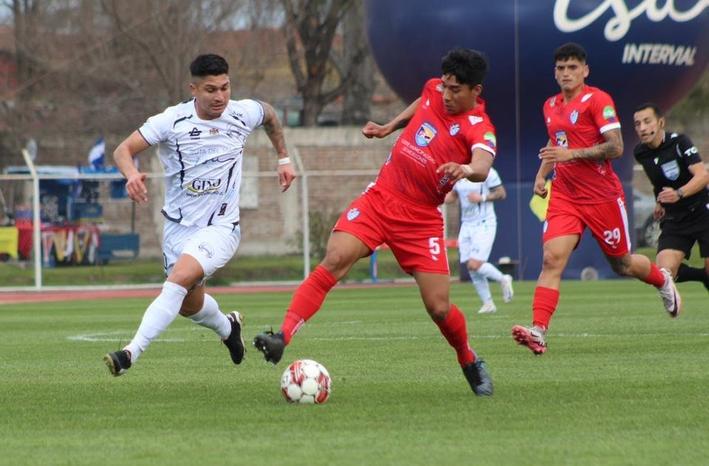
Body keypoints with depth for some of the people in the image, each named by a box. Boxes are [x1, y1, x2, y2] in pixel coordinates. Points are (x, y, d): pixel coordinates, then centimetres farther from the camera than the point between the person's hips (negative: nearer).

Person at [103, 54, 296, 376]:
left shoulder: (244, 113, -6)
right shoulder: (172, 121, -14)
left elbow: (270, 116, 19)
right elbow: (123, 150, -16)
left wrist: (283, 159, 23)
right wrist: (131, 174, -37)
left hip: (220, 227, -2)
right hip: (178, 226, 2)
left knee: (179, 280, -27)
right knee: (190, 306, 17)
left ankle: (131, 354, -30)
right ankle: (227, 327, 52)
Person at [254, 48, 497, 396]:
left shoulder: (479, 130, -15)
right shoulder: (435, 90, 3)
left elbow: (482, 166, -38)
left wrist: (467, 169, -59)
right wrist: (389, 127, 23)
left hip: (421, 220, -3)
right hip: (379, 197, 3)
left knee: (439, 308, -6)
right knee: (335, 260, -21)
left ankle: (470, 362, 24)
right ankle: (283, 336, -29)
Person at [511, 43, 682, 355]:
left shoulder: (597, 100, -11)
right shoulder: (551, 106, 12)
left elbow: (616, 147, -19)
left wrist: (571, 154, -26)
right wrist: (542, 174, 12)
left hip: (602, 197, -5)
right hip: (564, 197, 5)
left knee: (622, 264, 12)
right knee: (551, 259, -16)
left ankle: (663, 280, 45)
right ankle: (538, 331, -26)